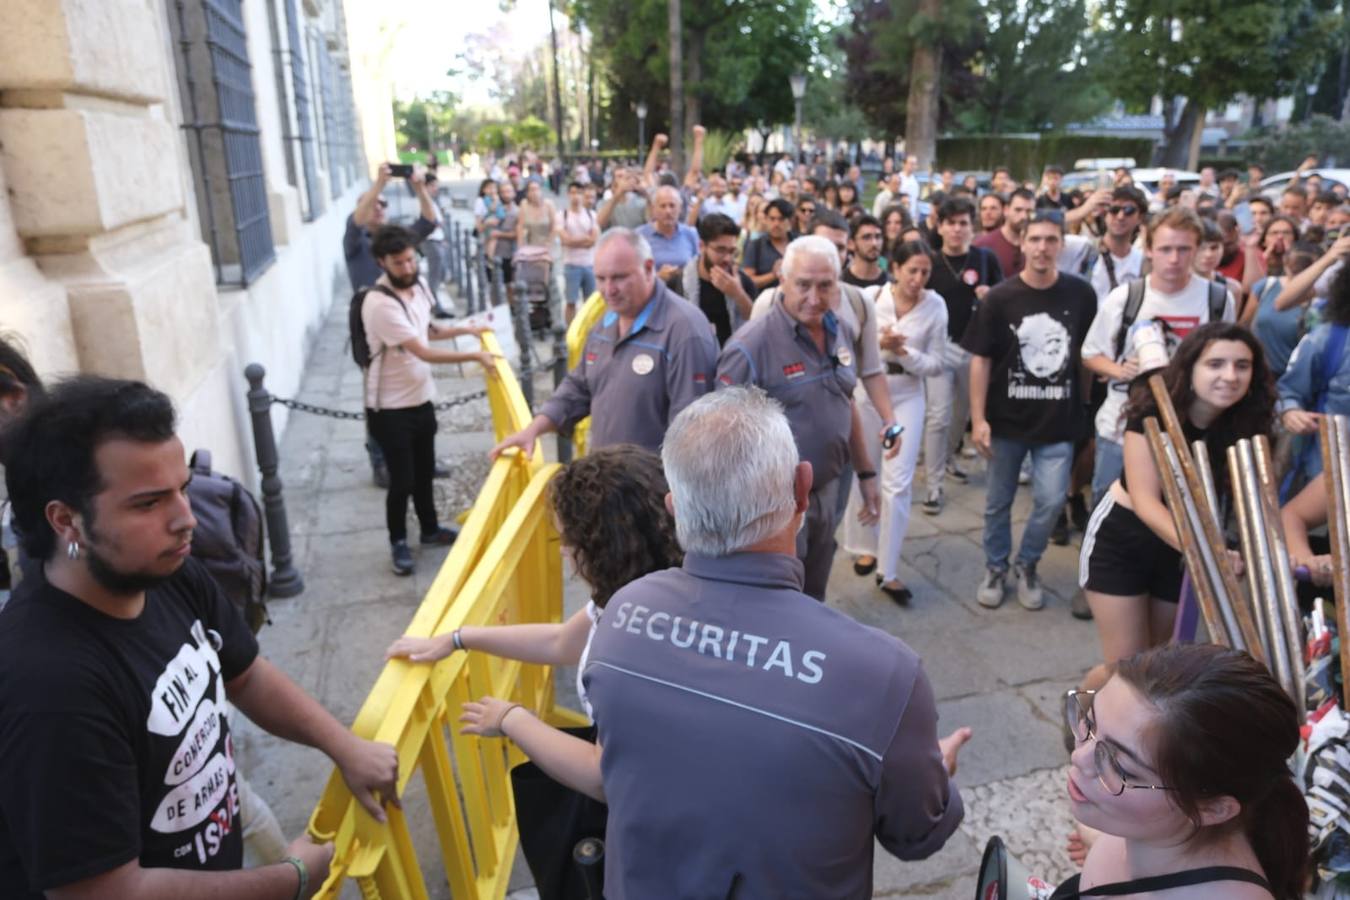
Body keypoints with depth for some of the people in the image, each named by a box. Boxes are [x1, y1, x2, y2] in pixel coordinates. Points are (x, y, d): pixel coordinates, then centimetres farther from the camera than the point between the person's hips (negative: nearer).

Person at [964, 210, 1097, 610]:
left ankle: (1027, 566, 24)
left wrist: (1088, 406, 6)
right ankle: (995, 568, 31)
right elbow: (980, 360, -6)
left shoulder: (1081, 294, -3)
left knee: (1051, 500, -1)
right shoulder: (999, 298, -8)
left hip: (1059, 420, 1)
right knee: (998, 501, 11)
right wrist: (978, 419, -11)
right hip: (1006, 418, -1)